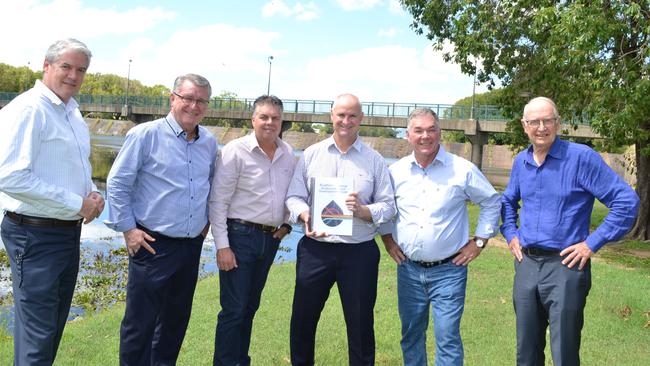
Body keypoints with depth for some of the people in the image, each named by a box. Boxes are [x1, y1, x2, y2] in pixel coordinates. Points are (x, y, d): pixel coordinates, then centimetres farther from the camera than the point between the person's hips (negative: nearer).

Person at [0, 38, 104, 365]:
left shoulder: (72, 112, 11)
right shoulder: (29, 109, -16)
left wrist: (93, 194, 2)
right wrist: (77, 203, -21)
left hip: (69, 231, 9)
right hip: (35, 234, -9)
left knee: (55, 325, 20)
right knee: (37, 336, -2)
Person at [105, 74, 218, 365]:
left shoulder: (209, 142, 7)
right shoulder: (145, 135, -10)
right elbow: (116, 184, -7)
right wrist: (128, 228, -9)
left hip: (192, 244, 6)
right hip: (153, 244, -5)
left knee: (177, 318, 16)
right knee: (141, 320, 1)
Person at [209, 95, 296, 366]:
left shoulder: (288, 154, 6)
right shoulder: (235, 151, -11)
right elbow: (218, 201, -12)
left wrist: (287, 224, 6)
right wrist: (222, 246, -15)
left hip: (271, 238, 6)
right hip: (241, 235, -6)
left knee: (250, 306, 16)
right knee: (233, 310, -2)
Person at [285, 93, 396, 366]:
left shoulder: (375, 160, 3)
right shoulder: (311, 154, 5)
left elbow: (388, 206, 0)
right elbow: (293, 196, 4)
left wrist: (363, 211, -18)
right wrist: (305, 217, -16)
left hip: (359, 252, -1)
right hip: (315, 249, 1)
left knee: (360, 323, 9)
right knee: (302, 319, 11)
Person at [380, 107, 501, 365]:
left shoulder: (463, 170, -7)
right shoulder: (396, 171, 1)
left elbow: (492, 202, 5)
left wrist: (479, 241, 1)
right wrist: (387, 237, 10)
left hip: (449, 270, -3)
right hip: (408, 269, 3)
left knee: (447, 338, -3)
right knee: (411, 335, 15)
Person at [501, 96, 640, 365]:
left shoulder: (582, 157, -11)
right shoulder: (521, 162, 7)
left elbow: (627, 201, -13)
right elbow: (508, 201, 27)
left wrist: (593, 243, -14)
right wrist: (510, 234, 12)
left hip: (565, 266, -5)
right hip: (526, 264, 6)